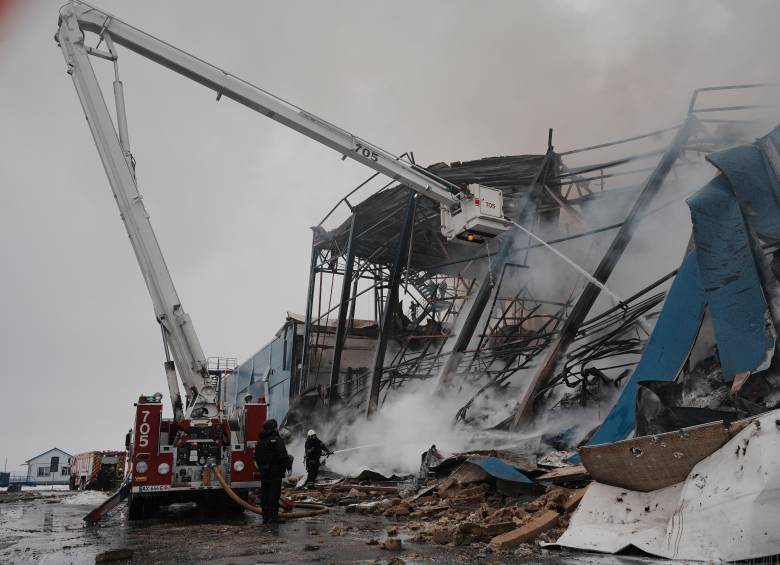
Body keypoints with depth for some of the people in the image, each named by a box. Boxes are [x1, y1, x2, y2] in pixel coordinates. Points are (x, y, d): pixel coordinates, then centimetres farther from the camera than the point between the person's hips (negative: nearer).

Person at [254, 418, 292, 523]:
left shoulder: (260, 441, 11)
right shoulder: (277, 440, -13)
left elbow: (256, 456, 16)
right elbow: (283, 456, -17)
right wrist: (288, 465, -6)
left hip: (263, 470, 7)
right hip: (275, 470, -7)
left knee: (264, 493, 10)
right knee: (274, 492, -4)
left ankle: (265, 516, 13)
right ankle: (273, 516, -5)